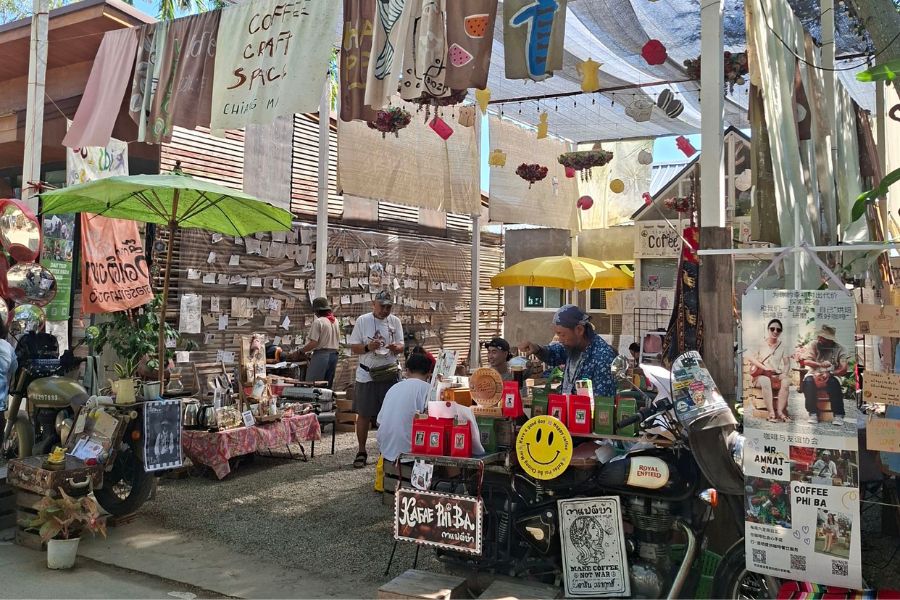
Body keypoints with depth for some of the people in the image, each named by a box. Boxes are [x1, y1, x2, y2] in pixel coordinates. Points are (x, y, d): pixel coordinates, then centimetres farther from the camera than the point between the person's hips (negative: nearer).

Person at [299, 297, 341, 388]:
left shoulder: (318, 322, -12)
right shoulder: (335, 321, 10)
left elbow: (313, 343, -17)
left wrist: (300, 351, -7)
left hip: (321, 355, -7)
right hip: (334, 354, 7)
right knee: (328, 385, 14)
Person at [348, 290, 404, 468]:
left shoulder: (395, 322, 3)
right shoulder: (363, 321, -4)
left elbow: (401, 346, 5)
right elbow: (353, 347, -2)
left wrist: (395, 347, -18)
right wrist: (368, 347, -21)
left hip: (389, 374, 2)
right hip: (367, 375, -2)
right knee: (364, 414, 4)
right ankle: (361, 452, 16)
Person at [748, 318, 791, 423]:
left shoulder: (782, 345, 9)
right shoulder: (761, 343, 0)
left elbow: (787, 363, 5)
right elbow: (751, 358, -8)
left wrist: (784, 374, -14)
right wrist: (764, 368, -16)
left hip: (776, 376, 3)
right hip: (760, 375, -3)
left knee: (786, 381, -30)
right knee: (766, 380, -38)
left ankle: (780, 412, -30)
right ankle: (771, 413, -40)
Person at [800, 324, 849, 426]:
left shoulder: (839, 349, -2)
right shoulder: (813, 344, 0)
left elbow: (843, 369, -10)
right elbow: (806, 361, -11)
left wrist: (829, 373, -26)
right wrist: (820, 365, -28)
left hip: (832, 376, -1)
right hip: (815, 374, 1)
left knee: (833, 383, -34)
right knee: (808, 382, -32)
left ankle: (838, 415, -24)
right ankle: (813, 413, -22)